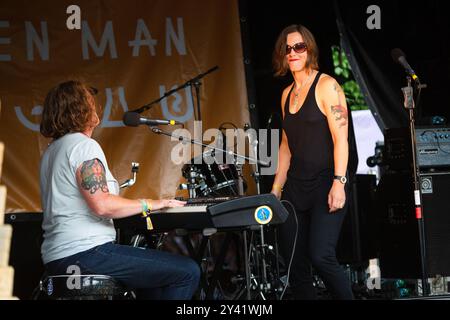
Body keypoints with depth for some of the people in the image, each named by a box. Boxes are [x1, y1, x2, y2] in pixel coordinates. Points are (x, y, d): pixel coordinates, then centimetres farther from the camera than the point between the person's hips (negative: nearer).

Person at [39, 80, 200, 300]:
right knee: (188, 272, -12)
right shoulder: (83, 145, -11)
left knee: (154, 274, 29)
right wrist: (148, 205, -10)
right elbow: (102, 205, -21)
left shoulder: (51, 151, 19)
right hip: (84, 252, -11)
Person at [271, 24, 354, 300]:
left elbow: (341, 137, -12)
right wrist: (276, 191, 15)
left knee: (321, 256, -19)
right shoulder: (287, 94, 15)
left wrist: (339, 183, -21)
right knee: (294, 262, 3)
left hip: (326, 183, -7)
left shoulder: (326, 86, -4)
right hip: (296, 186, 7)